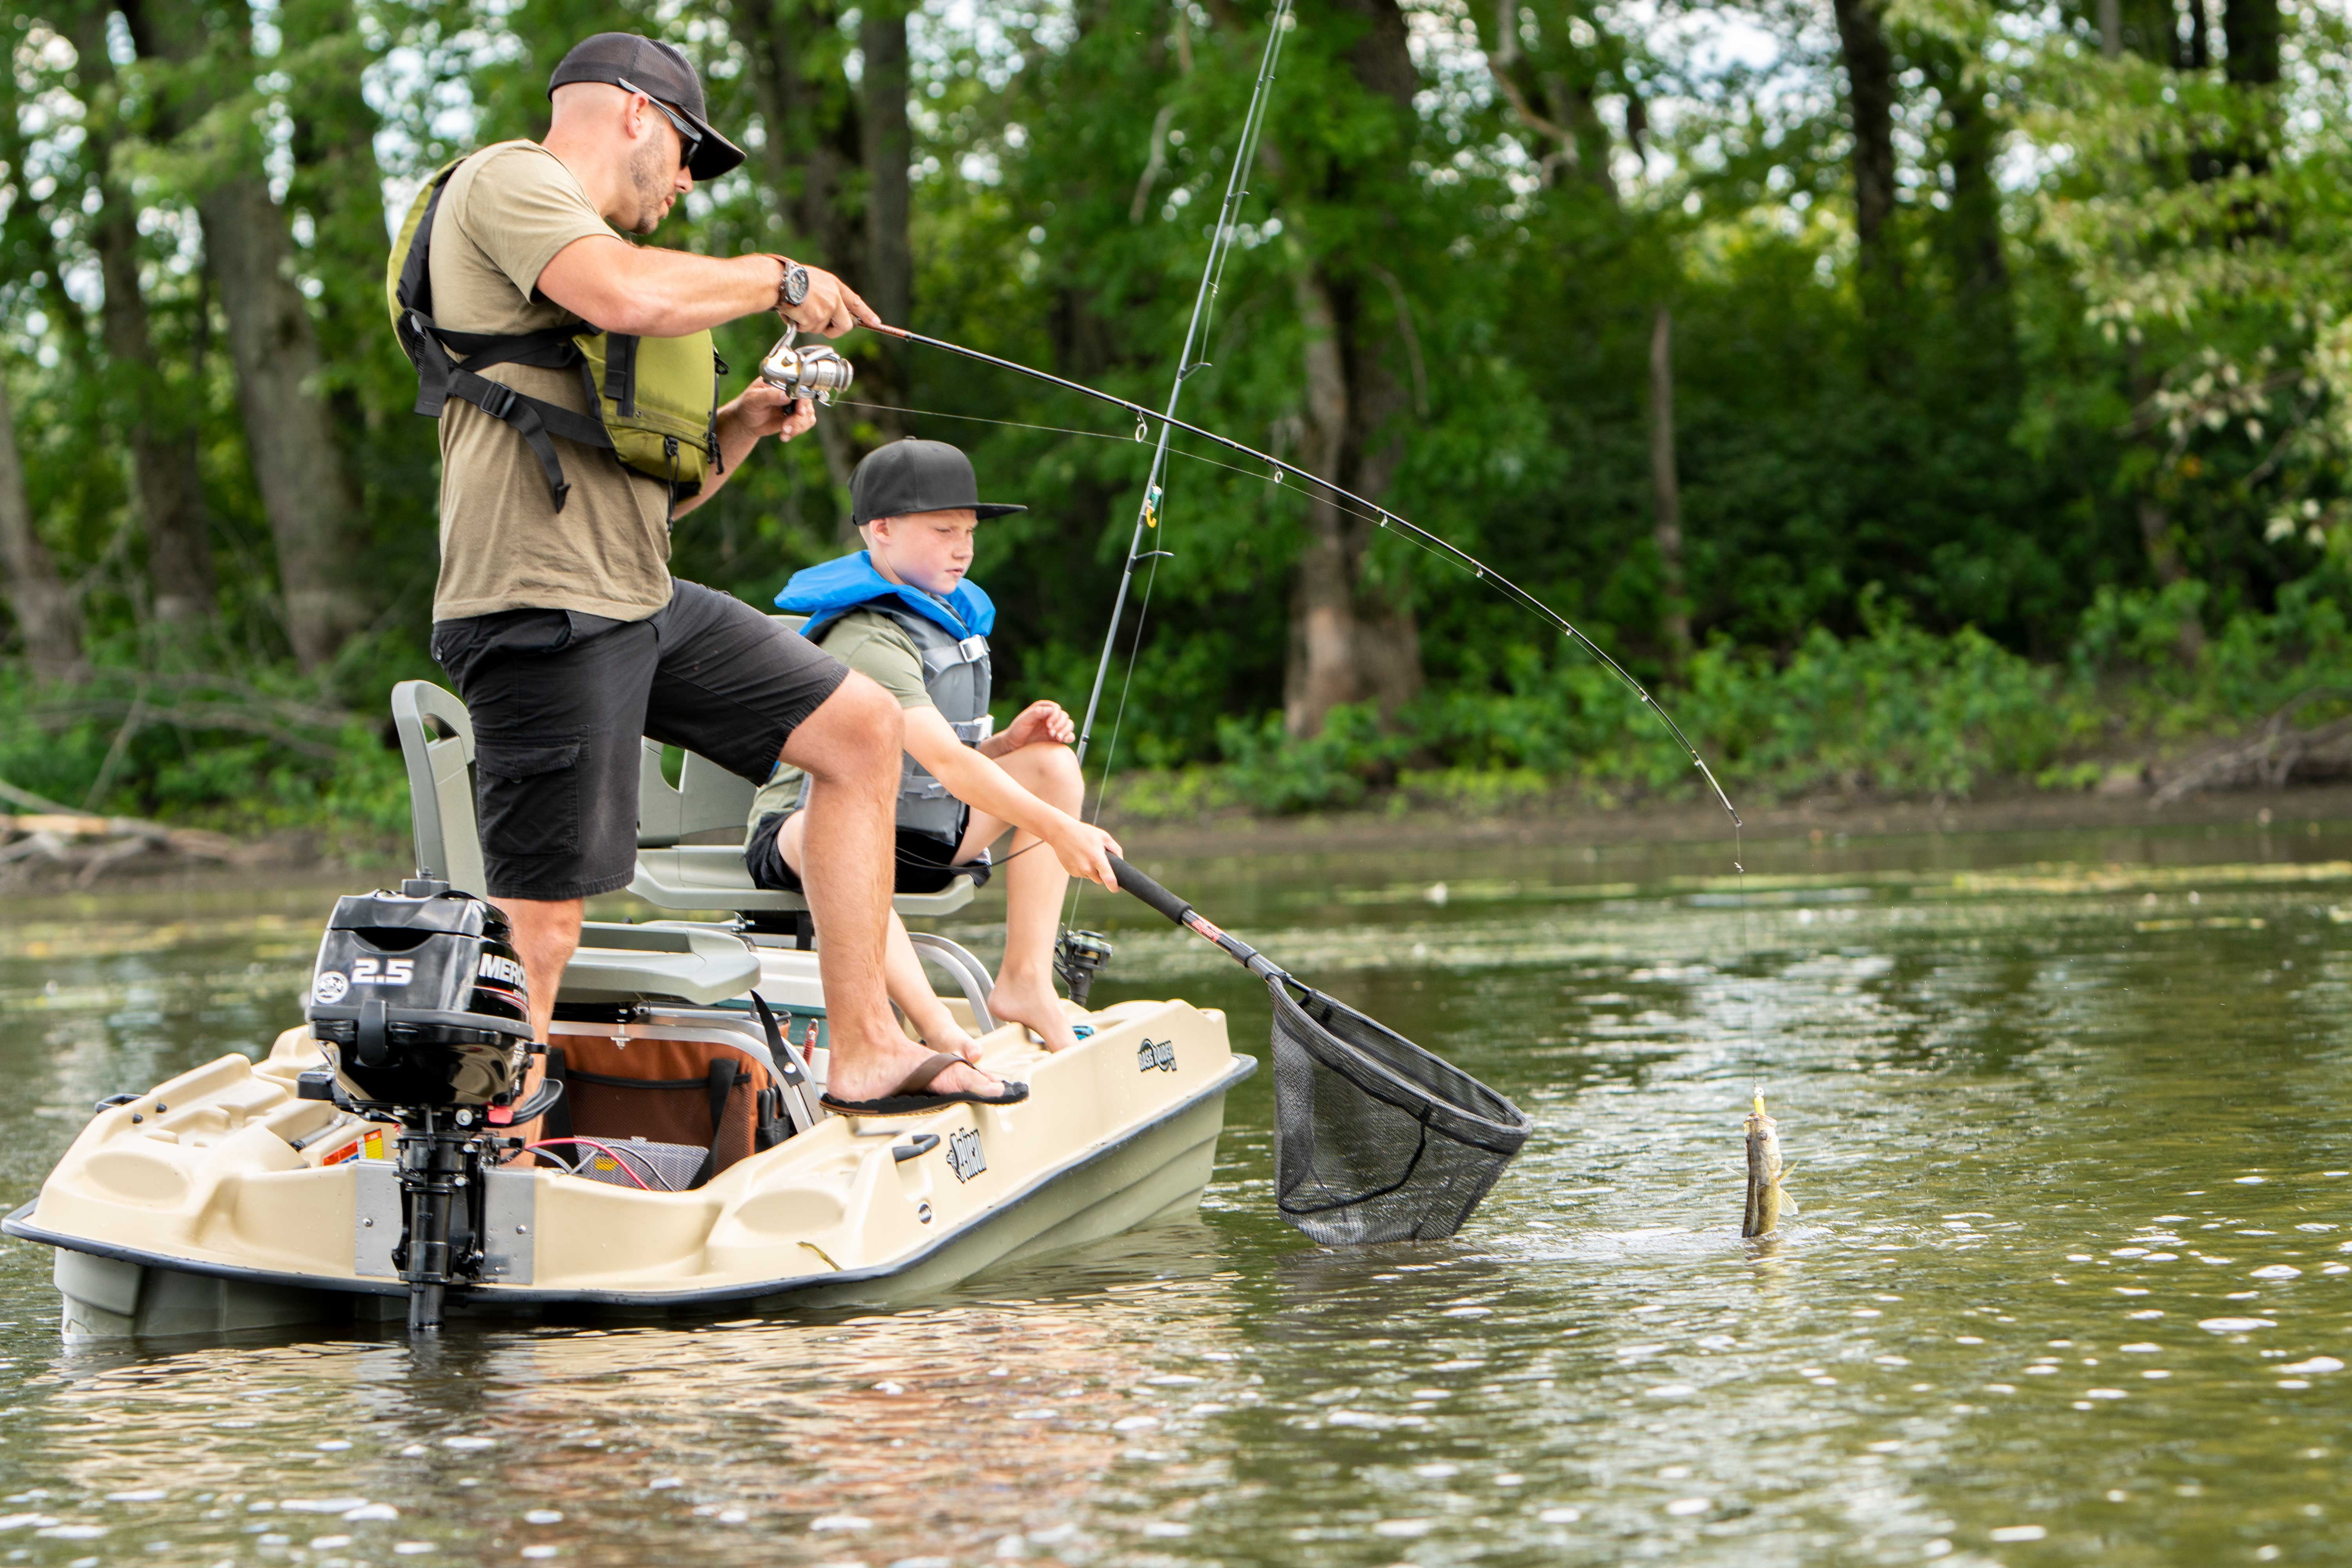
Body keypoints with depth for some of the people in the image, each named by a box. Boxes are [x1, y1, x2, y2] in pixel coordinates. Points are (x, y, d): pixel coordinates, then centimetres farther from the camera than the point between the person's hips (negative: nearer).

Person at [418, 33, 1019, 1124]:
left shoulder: (582, 243, 27)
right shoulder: (506, 181, -2)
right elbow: (633, 298, -24)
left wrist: (746, 424, 13)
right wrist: (778, 280, -7)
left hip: (644, 604, 10)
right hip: (541, 610, -10)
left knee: (861, 727, 10)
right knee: (539, 926, -11)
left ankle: (866, 1053, 10)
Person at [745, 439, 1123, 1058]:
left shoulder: (952, 618, 11)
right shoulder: (867, 641, -21)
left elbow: (961, 762, 17)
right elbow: (943, 762, -32)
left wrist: (1009, 741, -6)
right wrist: (1059, 832, -37)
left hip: (917, 840, 9)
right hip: (797, 840, -9)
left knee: (1052, 765, -1)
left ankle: (1025, 979, -7)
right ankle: (935, 1028, -48)